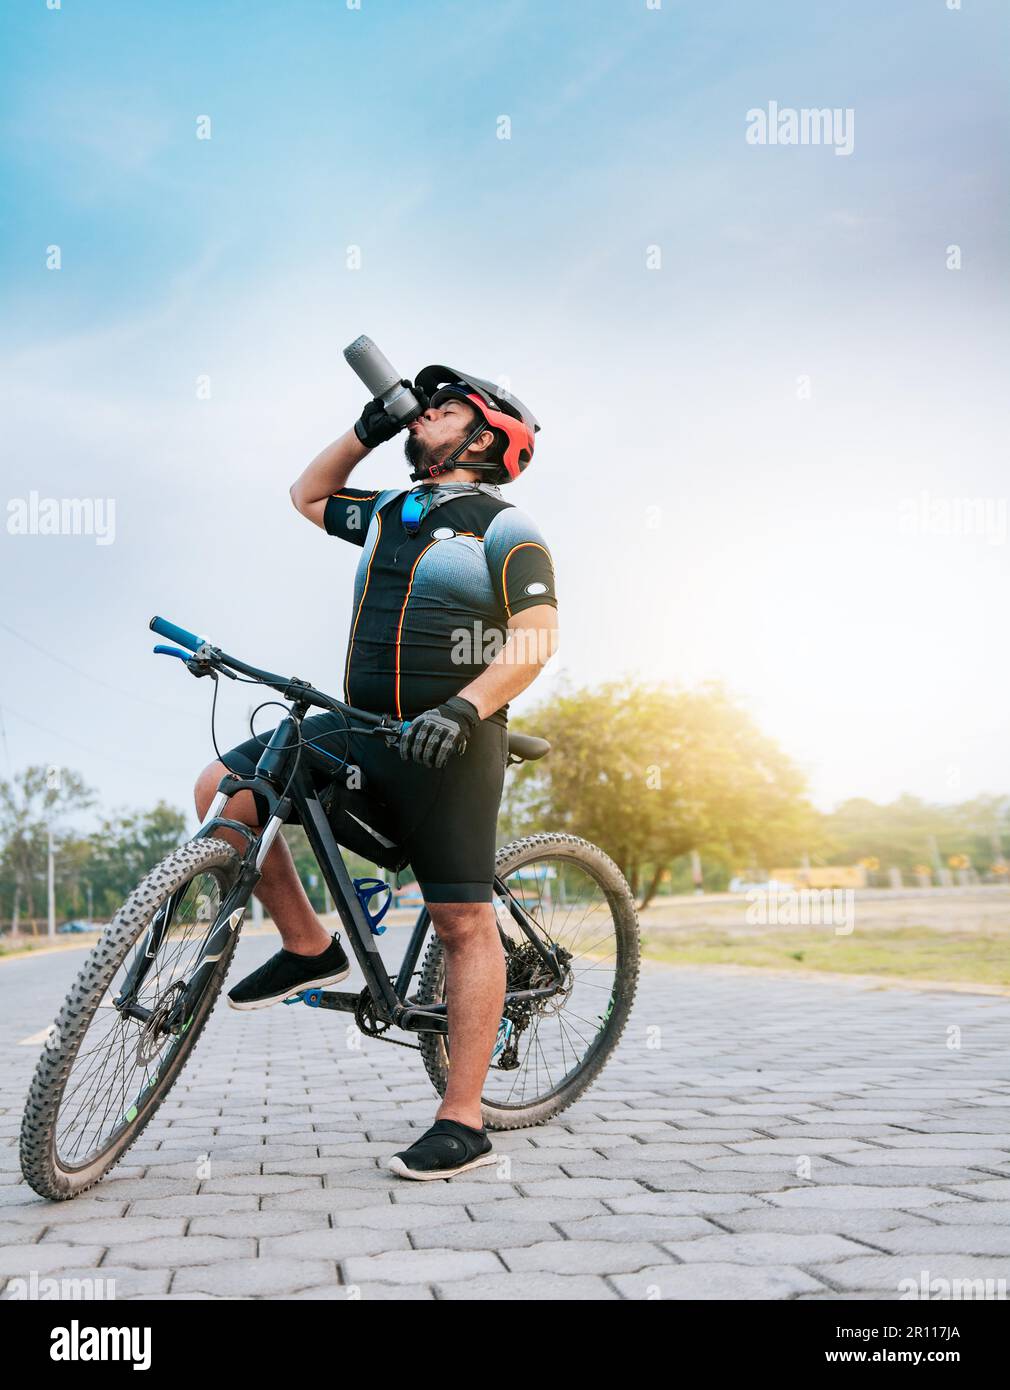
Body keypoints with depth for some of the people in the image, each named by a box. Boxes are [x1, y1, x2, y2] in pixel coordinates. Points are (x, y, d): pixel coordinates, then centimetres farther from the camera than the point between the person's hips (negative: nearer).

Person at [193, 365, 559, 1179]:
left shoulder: (503, 527, -2)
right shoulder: (389, 512, 18)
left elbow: (536, 640, -12)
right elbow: (308, 496, 35)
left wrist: (466, 706, -26)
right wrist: (369, 429, 23)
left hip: (449, 741, -7)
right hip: (361, 730, 7)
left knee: (464, 923, -4)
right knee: (223, 791, -8)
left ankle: (463, 1121, 1)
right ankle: (309, 946, 7)